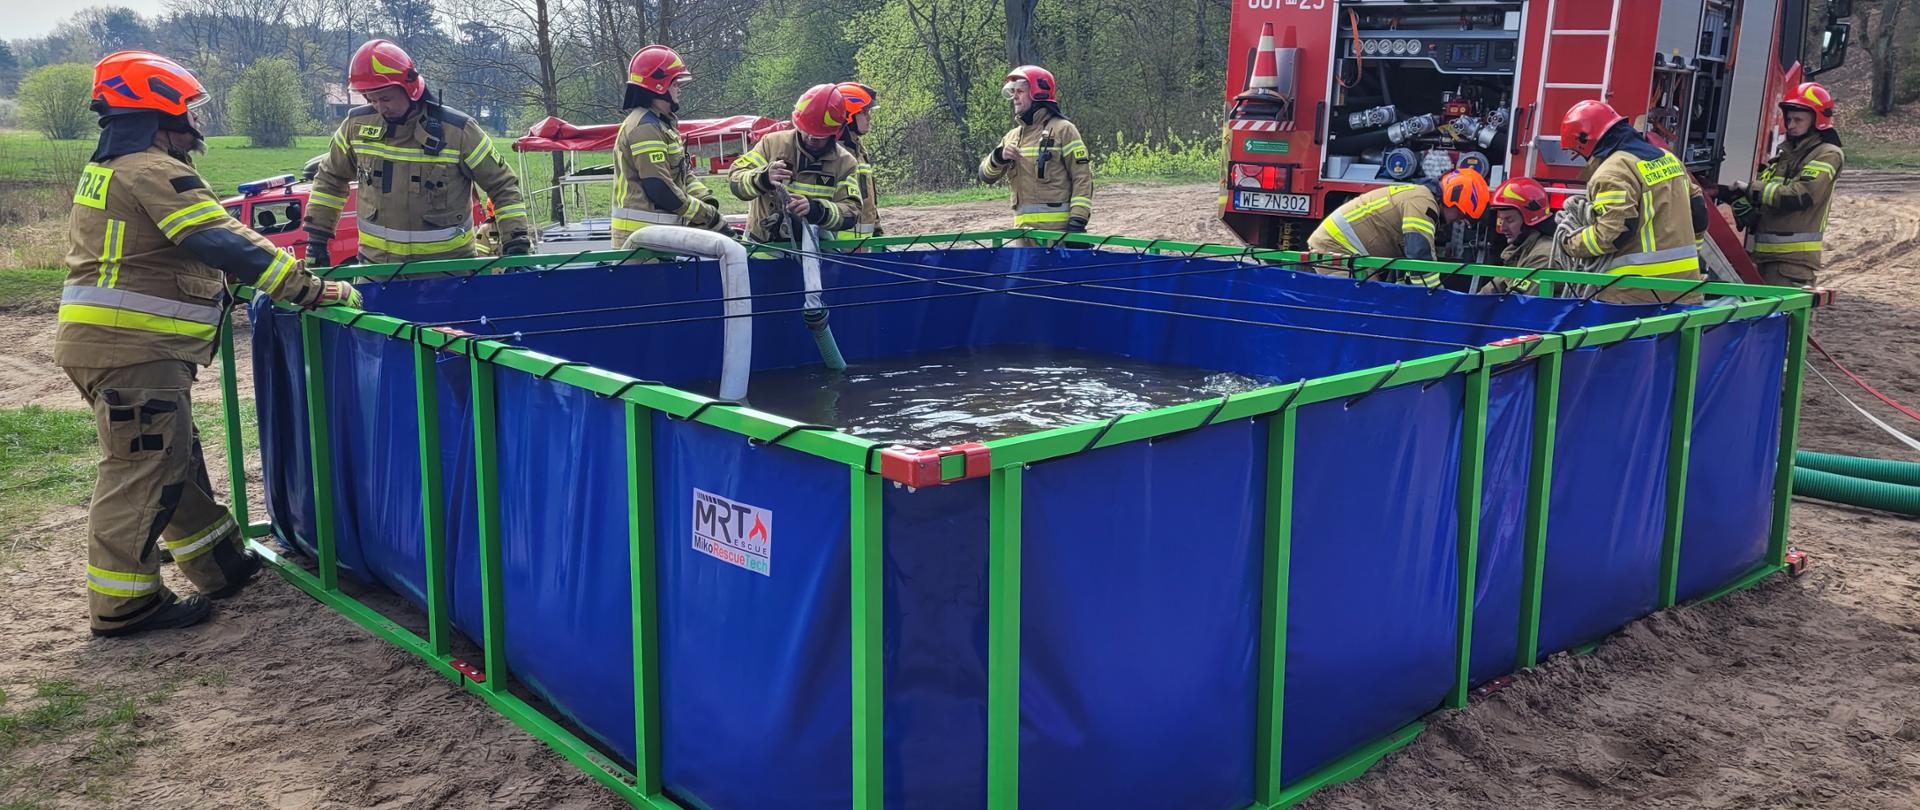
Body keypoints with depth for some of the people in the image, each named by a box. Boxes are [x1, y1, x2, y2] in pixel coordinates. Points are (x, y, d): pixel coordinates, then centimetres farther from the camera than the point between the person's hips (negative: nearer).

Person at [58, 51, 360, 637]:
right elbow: (225, 244, -22)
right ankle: (123, 604, 3)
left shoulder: (103, 171, 19)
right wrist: (310, 290, -20)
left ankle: (221, 565, 26)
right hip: (132, 350, -11)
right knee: (141, 469, -4)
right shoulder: (155, 173, -14)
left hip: (96, 340, 11)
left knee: (176, 458, 16)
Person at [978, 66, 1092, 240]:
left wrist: (1078, 220, -14)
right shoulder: (1012, 136, 18)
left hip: (1056, 226, -6)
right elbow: (986, 175, 16)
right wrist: (998, 157, -6)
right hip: (1023, 226, 6)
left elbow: (1082, 176, -6)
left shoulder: (1063, 129, -1)